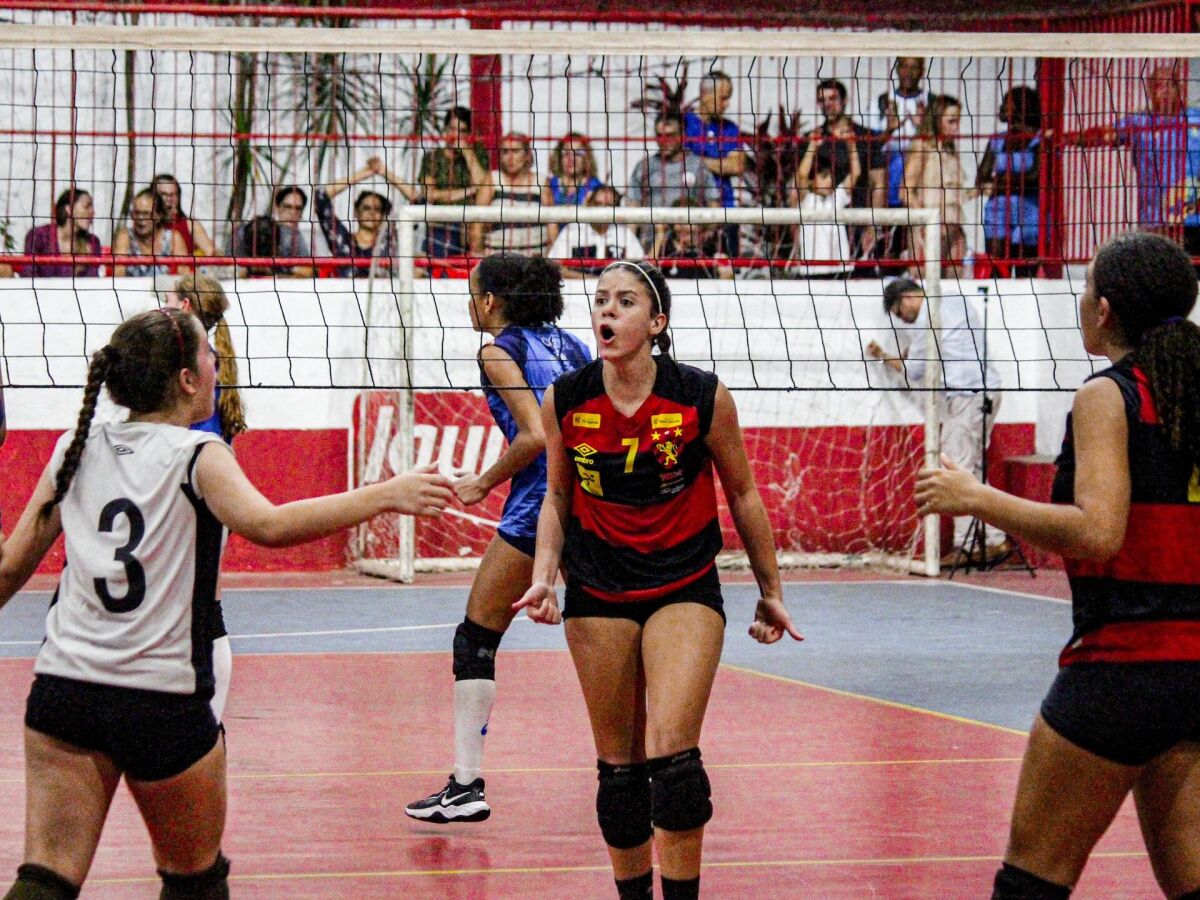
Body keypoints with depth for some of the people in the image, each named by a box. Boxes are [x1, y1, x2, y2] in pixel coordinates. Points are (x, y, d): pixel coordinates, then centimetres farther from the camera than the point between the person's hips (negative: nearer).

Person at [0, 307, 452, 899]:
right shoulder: (197, 456, -6)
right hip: (164, 702, -4)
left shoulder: (75, 449, 9)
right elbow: (266, 524, -25)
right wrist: (385, 496, -21)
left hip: (61, 691, 4)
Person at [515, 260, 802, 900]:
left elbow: (742, 494, 1)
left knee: (671, 753, -17)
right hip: (597, 593, 2)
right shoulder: (565, 401, -7)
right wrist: (544, 576, -7)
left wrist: (770, 592, 8)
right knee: (619, 764, 7)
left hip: (685, 589, -2)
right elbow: (557, 498, 8)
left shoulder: (703, 398, -13)